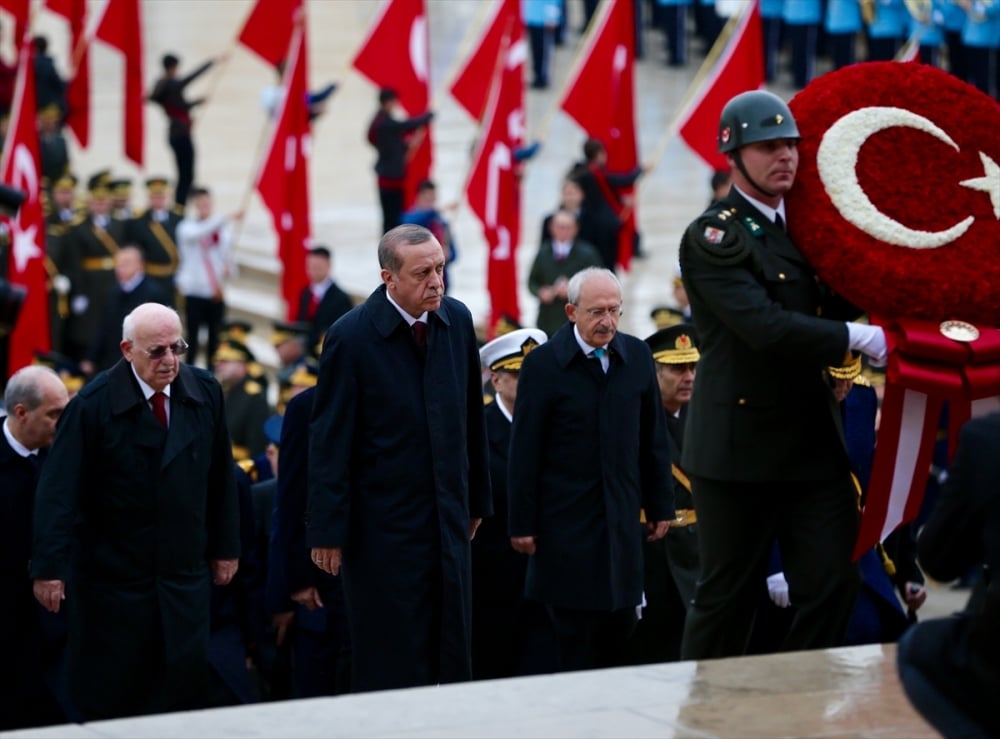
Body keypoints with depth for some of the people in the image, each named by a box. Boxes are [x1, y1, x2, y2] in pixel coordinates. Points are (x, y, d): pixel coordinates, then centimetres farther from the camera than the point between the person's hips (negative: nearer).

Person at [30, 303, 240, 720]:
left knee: (184, 684, -2)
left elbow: (220, 478, 10)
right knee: (108, 692, 4)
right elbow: (59, 492, -13)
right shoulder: (94, 404, -11)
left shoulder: (204, 393, 1)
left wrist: (225, 547, 12)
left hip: (184, 574, 3)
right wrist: (50, 568, -18)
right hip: (112, 576, -3)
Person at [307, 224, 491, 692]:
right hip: (384, 526, -5)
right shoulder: (351, 337, -12)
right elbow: (330, 442, -10)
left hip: (449, 518, 5)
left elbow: (471, 419, 11)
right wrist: (328, 531, -11)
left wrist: (477, 500, 14)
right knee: (391, 666, 1)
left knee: (453, 656, 8)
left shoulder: (457, 320, 2)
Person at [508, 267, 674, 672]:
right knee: (576, 634, -2)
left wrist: (660, 506, 10)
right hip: (566, 522, -4)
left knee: (620, 624, 4)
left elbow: (653, 439, 11)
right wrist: (522, 524, -7)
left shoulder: (637, 356, 4)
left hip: (622, 517, 4)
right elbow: (524, 452, -6)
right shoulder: (543, 364, -8)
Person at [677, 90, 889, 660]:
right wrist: (859, 339, -22)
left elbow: (835, 307, 12)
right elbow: (766, 328, -22)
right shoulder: (714, 237, -10)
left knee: (834, 587, 1)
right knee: (727, 597, 3)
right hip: (741, 447, -6)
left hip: (815, 442, 6)